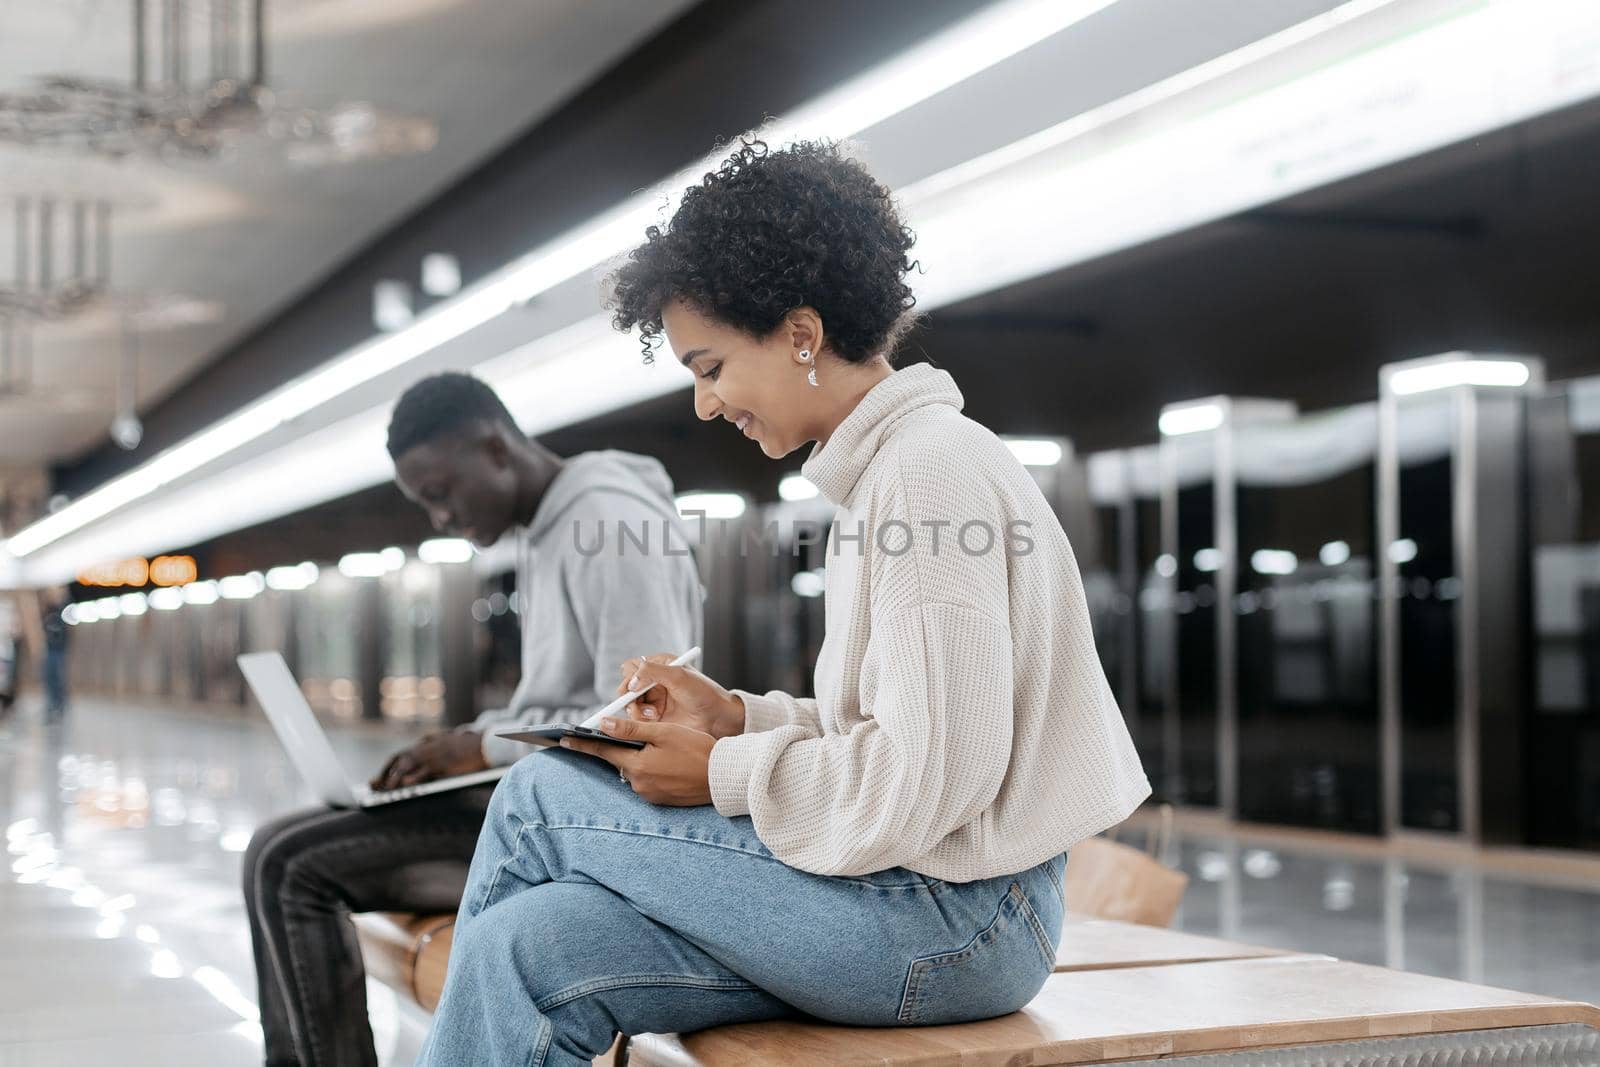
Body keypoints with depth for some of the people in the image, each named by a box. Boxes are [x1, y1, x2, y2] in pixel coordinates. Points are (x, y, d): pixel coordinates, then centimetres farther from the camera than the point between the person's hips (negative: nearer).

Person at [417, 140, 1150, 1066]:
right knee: (529, 948, -5)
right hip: (944, 906, 9)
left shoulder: (932, 469, -15)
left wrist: (723, 774, -11)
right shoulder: (888, 468, 16)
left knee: (539, 800, -4)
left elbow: (937, 773, -21)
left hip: (952, 919, -9)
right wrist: (736, 715, 6)